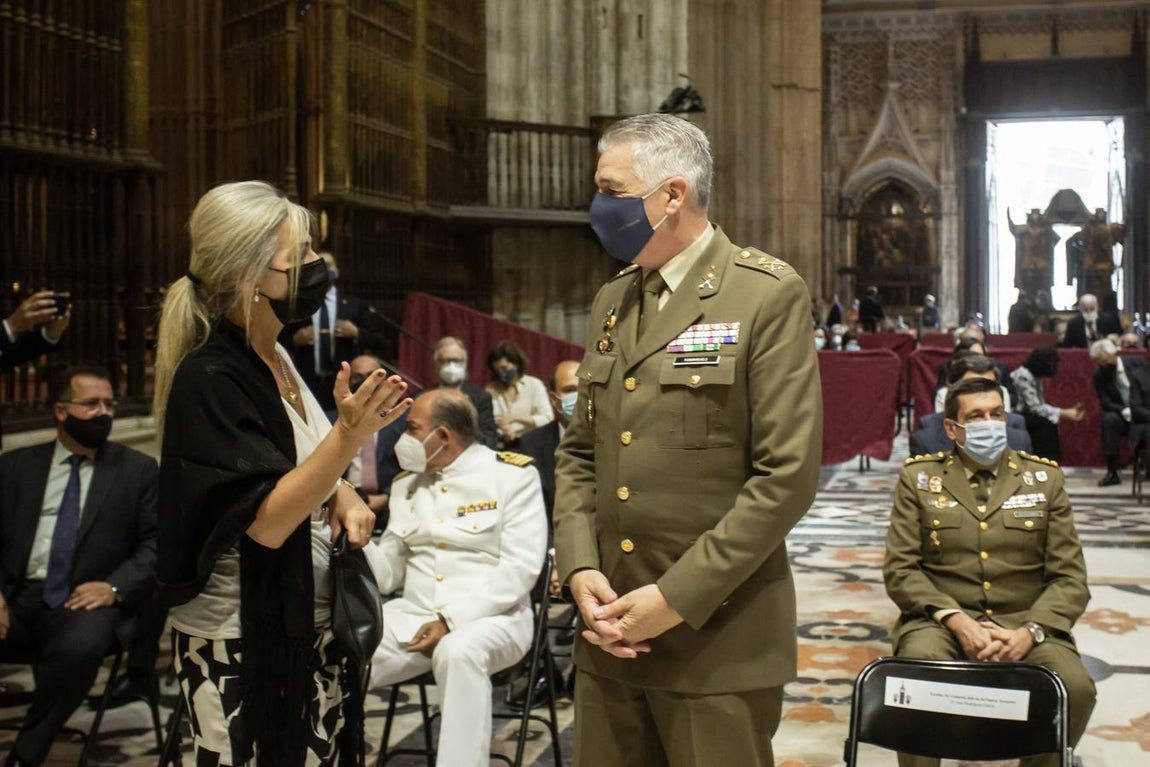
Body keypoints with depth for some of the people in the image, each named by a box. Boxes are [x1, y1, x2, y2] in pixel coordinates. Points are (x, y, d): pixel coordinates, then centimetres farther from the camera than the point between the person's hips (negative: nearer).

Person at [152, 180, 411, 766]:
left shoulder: (277, 358, 6)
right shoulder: (209, 379, -19)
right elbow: (266, 521, -24)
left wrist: (342, 496, 0)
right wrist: (349, 434, -34)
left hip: (307, 625, 8)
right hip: (242, 647, -8)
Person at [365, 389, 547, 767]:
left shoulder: (512, 474, -3)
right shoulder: (406, 484, 14)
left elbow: (520, 567, -12)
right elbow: (388, 573, 14)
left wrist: (452, 620, -19)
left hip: (491, 617, -4)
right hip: (413, 614, 5)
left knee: (458, 651, -38)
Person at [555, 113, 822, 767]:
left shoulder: (768, 296, -8)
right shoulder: (613, 301, 13)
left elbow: (787, 476, -14)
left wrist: (677, 598, -16)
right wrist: (581, 569, -2)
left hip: (717, 637, -6)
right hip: (611, 635, 6)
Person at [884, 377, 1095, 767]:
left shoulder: (1045, 478, 8)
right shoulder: (918, 478, 5)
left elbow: (1069, 577, 5)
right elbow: (900, 569, 0)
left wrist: (1029, 632, -14)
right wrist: (957, 621, -16)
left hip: (1024, 623, 2)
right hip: (941, 620, -1)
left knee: (1075, 688, -27)